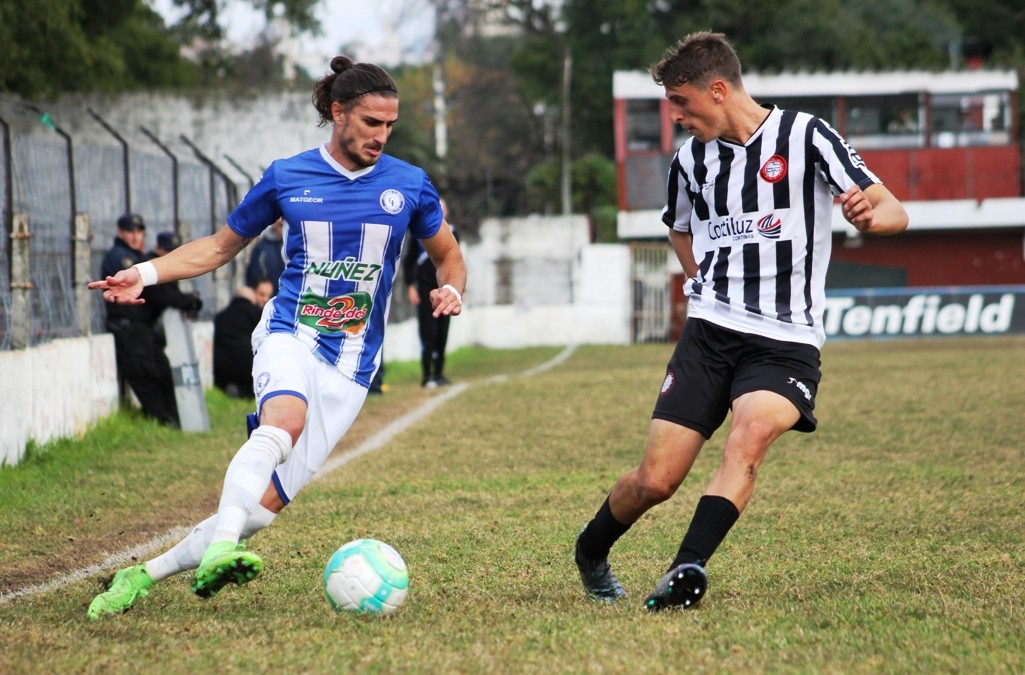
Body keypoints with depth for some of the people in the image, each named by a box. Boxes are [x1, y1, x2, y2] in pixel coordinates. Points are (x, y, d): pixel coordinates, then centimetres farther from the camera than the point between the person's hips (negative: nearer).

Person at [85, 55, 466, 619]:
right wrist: (146, 273, 1)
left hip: (351, 365, 1)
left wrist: (450, 289, -6)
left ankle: (145, 575, 5)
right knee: (284, 421, -38)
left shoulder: (409, 185, 4)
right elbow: (220, 246, 15)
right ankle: (217, 551, -52)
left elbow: (448, 257, 18)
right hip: (289, 336, -1)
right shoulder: (286, 178, 3)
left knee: (267, 501, -8)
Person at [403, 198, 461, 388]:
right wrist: (410, 286, -7)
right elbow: (408, 260, 0)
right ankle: (427, 376, -5)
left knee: (442, 333, 4)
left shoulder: (452, 233, 10)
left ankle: (438, 373, 11)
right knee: (428, 333, -7)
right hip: (425, 289, -4)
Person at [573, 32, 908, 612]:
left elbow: (895, 212, -9)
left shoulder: (804, 137, -5)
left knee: (751, 433, -33)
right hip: (709, 331, 3)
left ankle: (689, 569, -36)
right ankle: (591, 552, 25)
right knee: (657, 479, -2)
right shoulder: (691, 159, 9)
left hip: (787, 341, -3)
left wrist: (870, 213, -33)